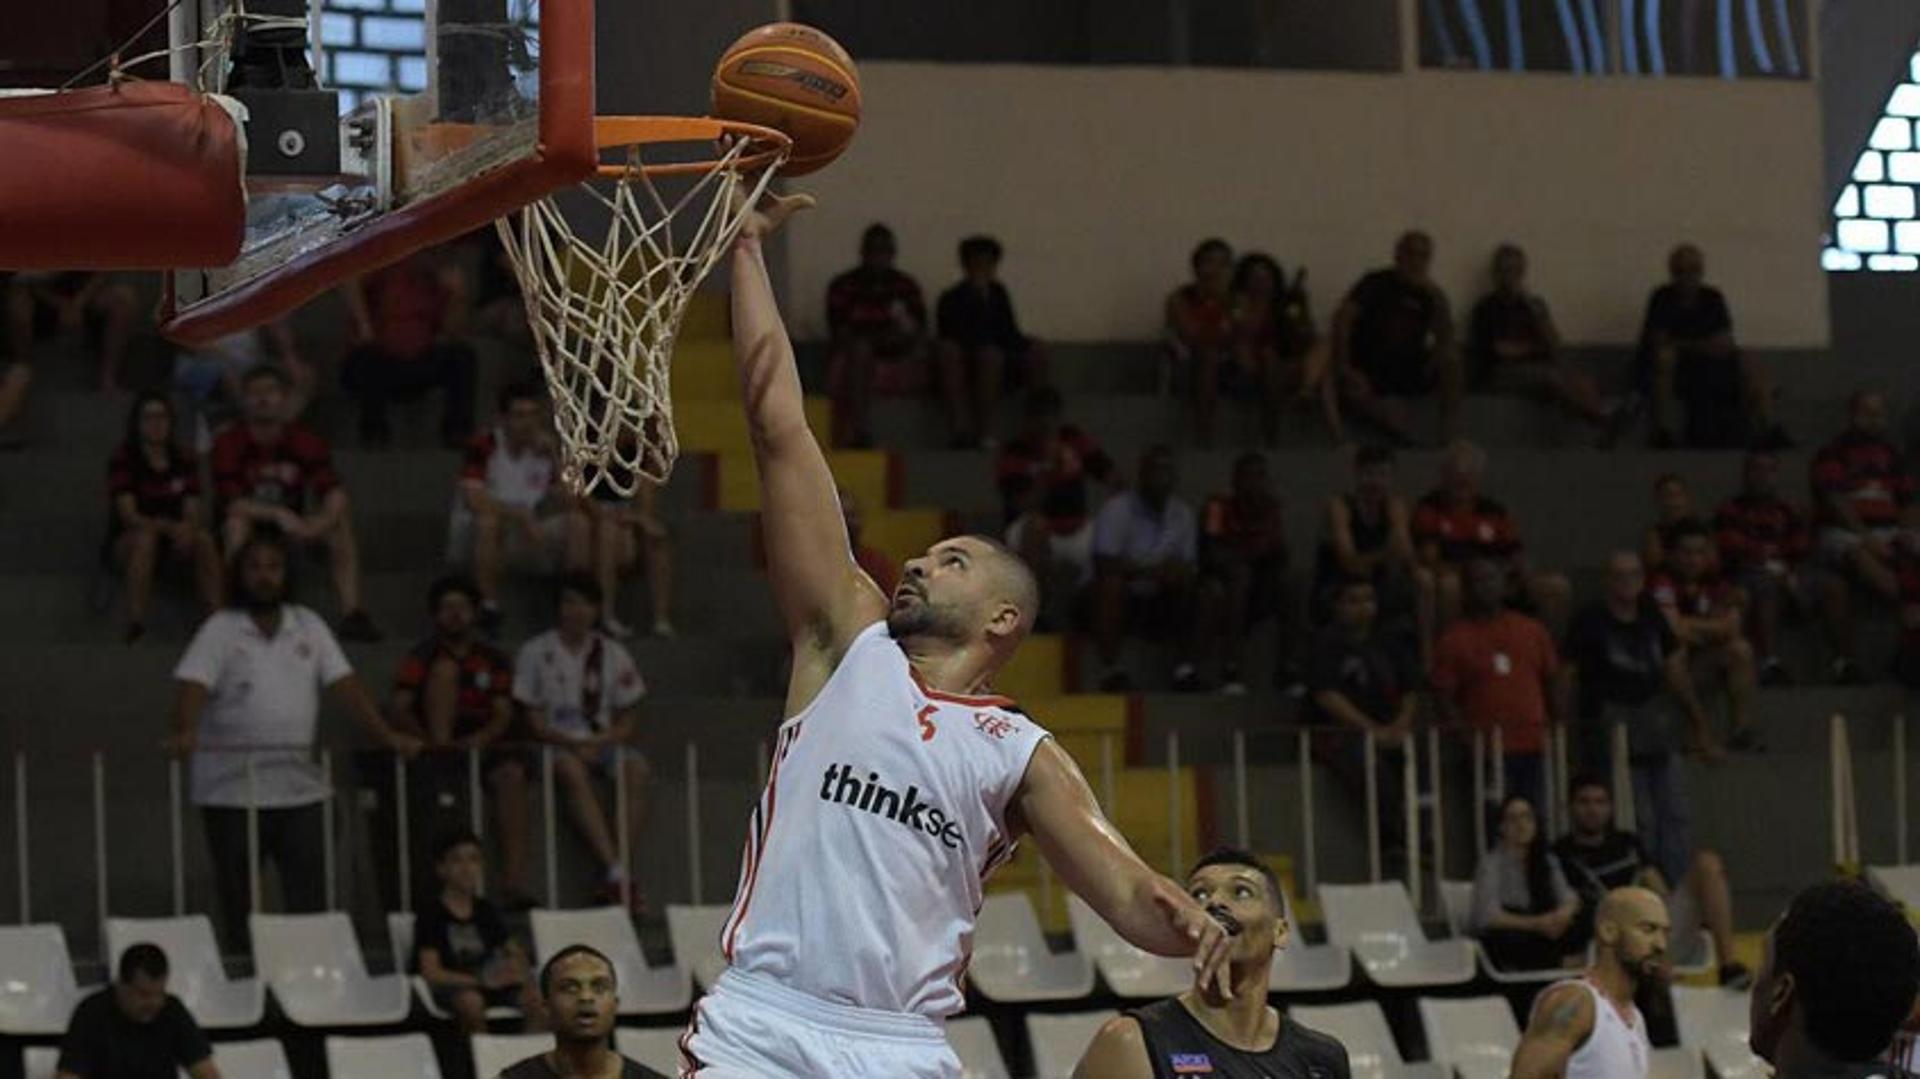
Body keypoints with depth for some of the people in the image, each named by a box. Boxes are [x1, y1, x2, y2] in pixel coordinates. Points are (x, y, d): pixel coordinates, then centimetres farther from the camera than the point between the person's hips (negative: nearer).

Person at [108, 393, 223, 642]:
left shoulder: (184, 458, 4)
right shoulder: (124, 458, -7)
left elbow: (192, 512, -2)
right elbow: (128, 515, -16)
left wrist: (187, 530, -27)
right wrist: (167, 526, -32)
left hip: (174, 539, 3)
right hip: (126, 541, -3)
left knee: (204, 539, -28)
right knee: (145, 538, -37)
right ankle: (135, 625, -45)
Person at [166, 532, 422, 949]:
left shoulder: (308, 626, 11)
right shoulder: (220, 630, 0)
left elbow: (344, 684, 6)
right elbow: (192, 684, -14)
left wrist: (387, 735, -6)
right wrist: (185, 733, -34)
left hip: (299, 786, 3)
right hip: (231, 789, -3)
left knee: (310, 897, -3)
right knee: (238, 899, 1)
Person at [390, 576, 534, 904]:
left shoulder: (492, 659, 15)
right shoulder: (422, 656, 8)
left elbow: (503, 712, 5)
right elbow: (397, 709, -3)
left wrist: (484, 736, -18)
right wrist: (424, 737, -22)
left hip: (478, 744, 2)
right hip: (440, 748, -2)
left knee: (512, 773, -32)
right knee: (445, 667, -15)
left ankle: (514, 879, -37)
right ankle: (440, 746, -27)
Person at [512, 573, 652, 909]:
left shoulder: (613, 654, 12)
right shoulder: (536, 652, 5)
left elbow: (629, 722, 11)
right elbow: (532, 721, 0)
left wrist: (602, 740, -10)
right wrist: (572, 743, -15)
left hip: (604, 742, 3)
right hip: (557, 744, -3)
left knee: (637, 769, -30)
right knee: (573, 771, -37)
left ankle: (614, 880, -35)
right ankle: (615, 870, -45)